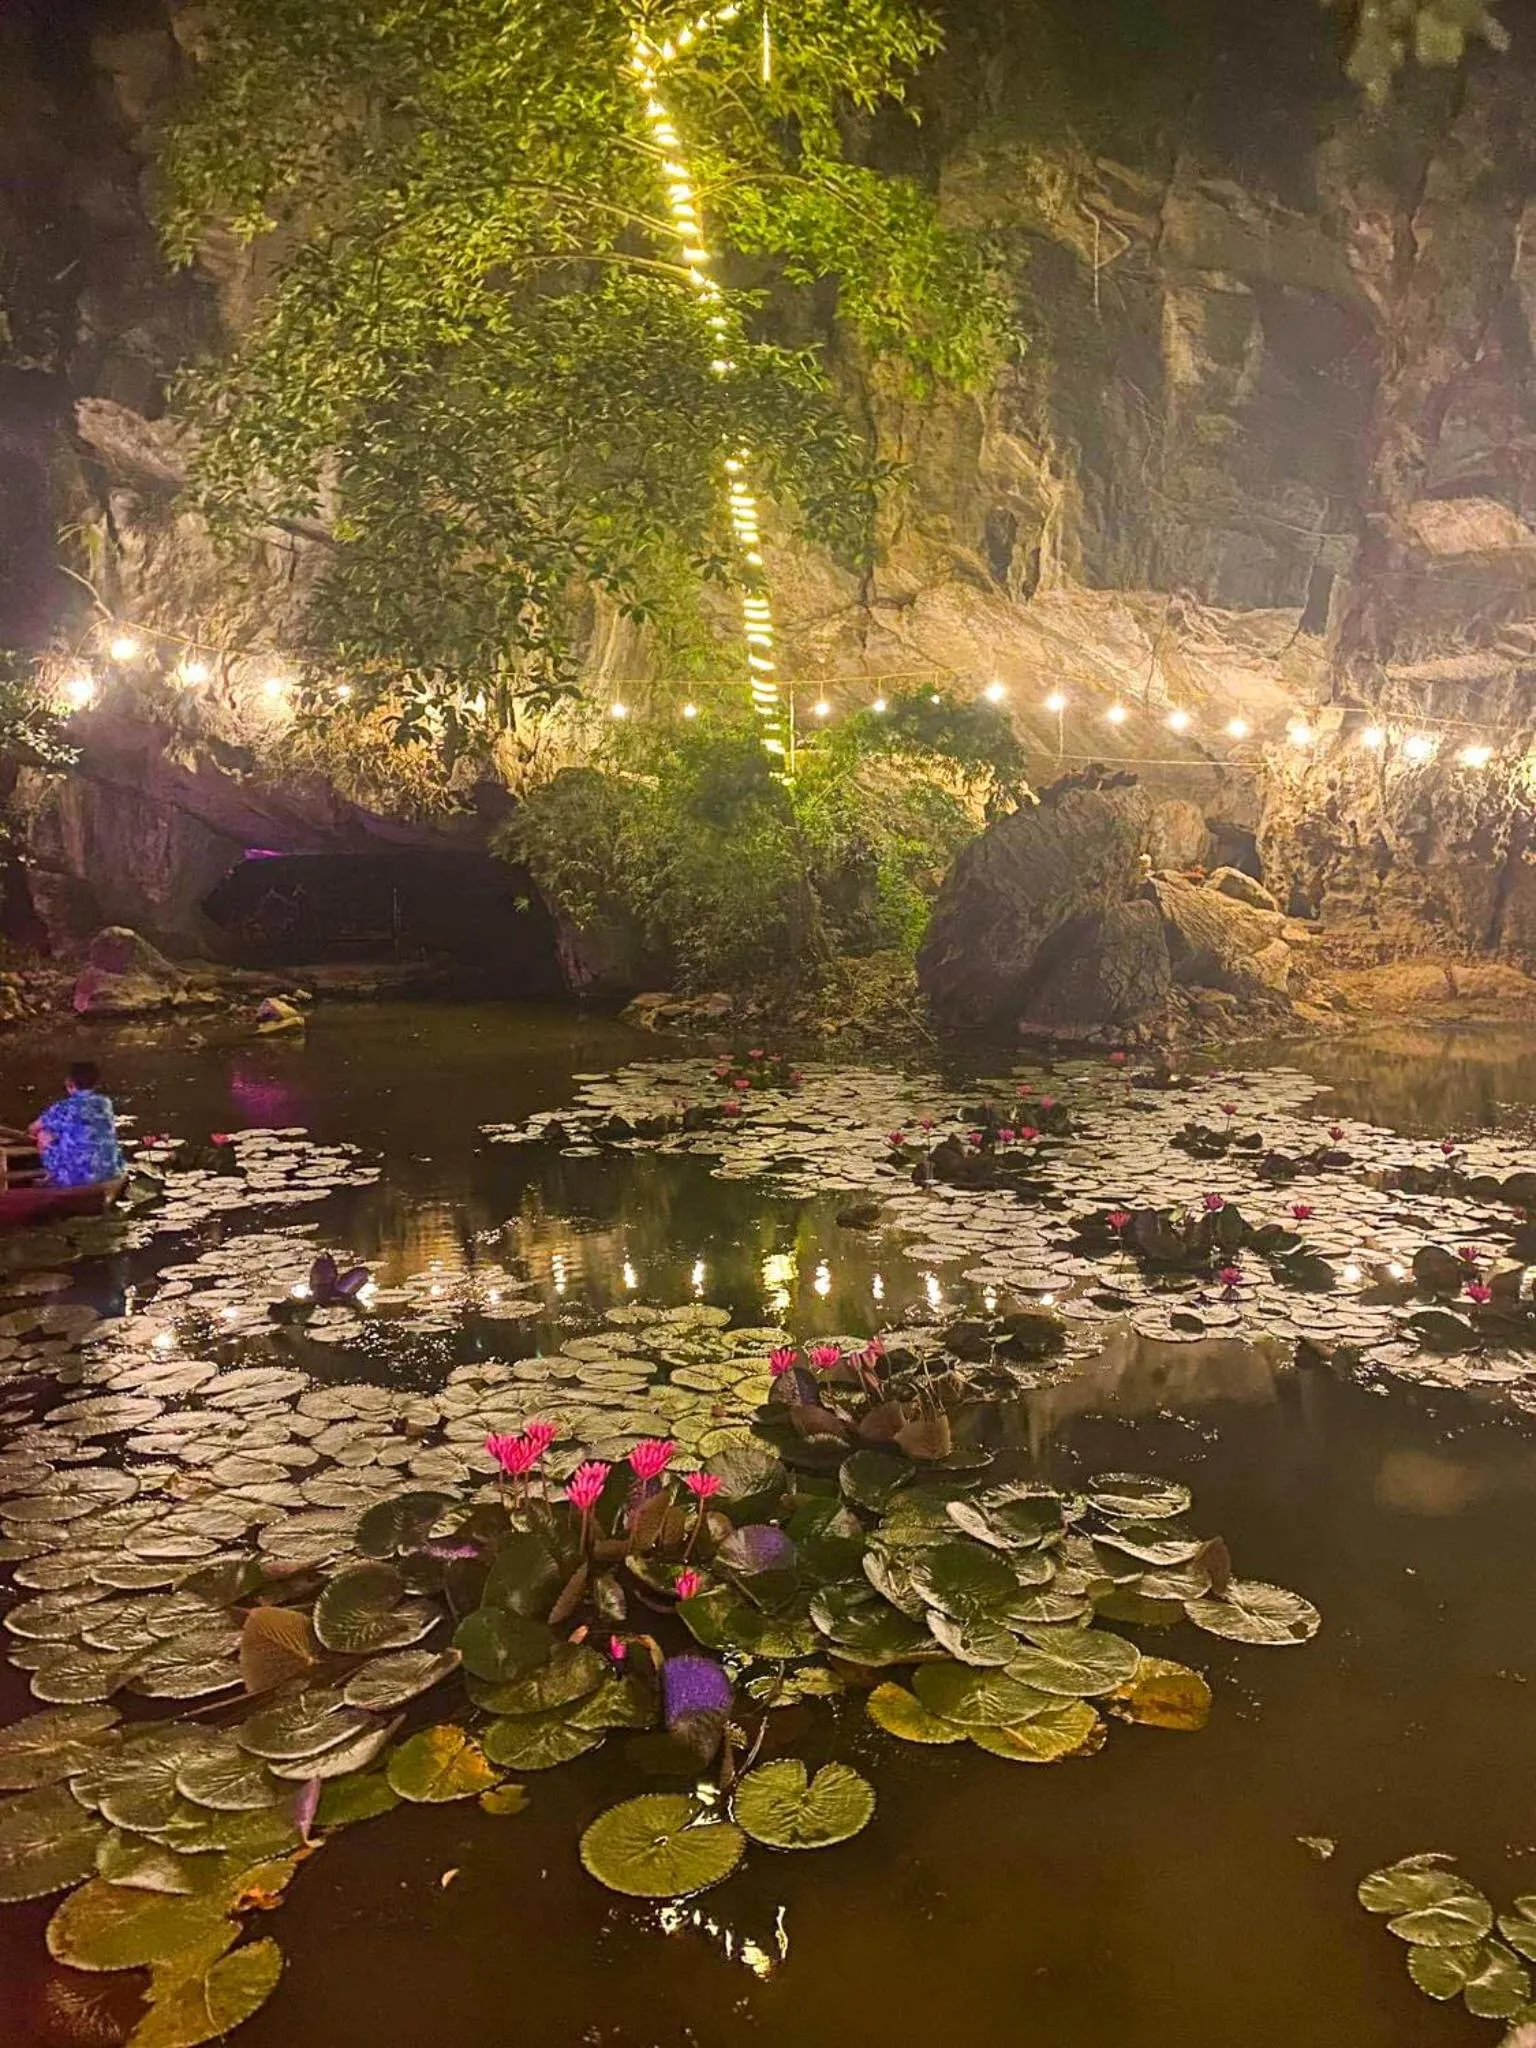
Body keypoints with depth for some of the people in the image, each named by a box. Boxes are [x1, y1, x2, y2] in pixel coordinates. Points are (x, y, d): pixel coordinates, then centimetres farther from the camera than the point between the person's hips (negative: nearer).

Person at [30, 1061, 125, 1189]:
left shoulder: (64, 1108, -12)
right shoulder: (106, 1103, 3)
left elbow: (34, 1128, 6)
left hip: (77, 1177, -5)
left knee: (44, 1134, 11)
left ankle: (53, 1176, 24)